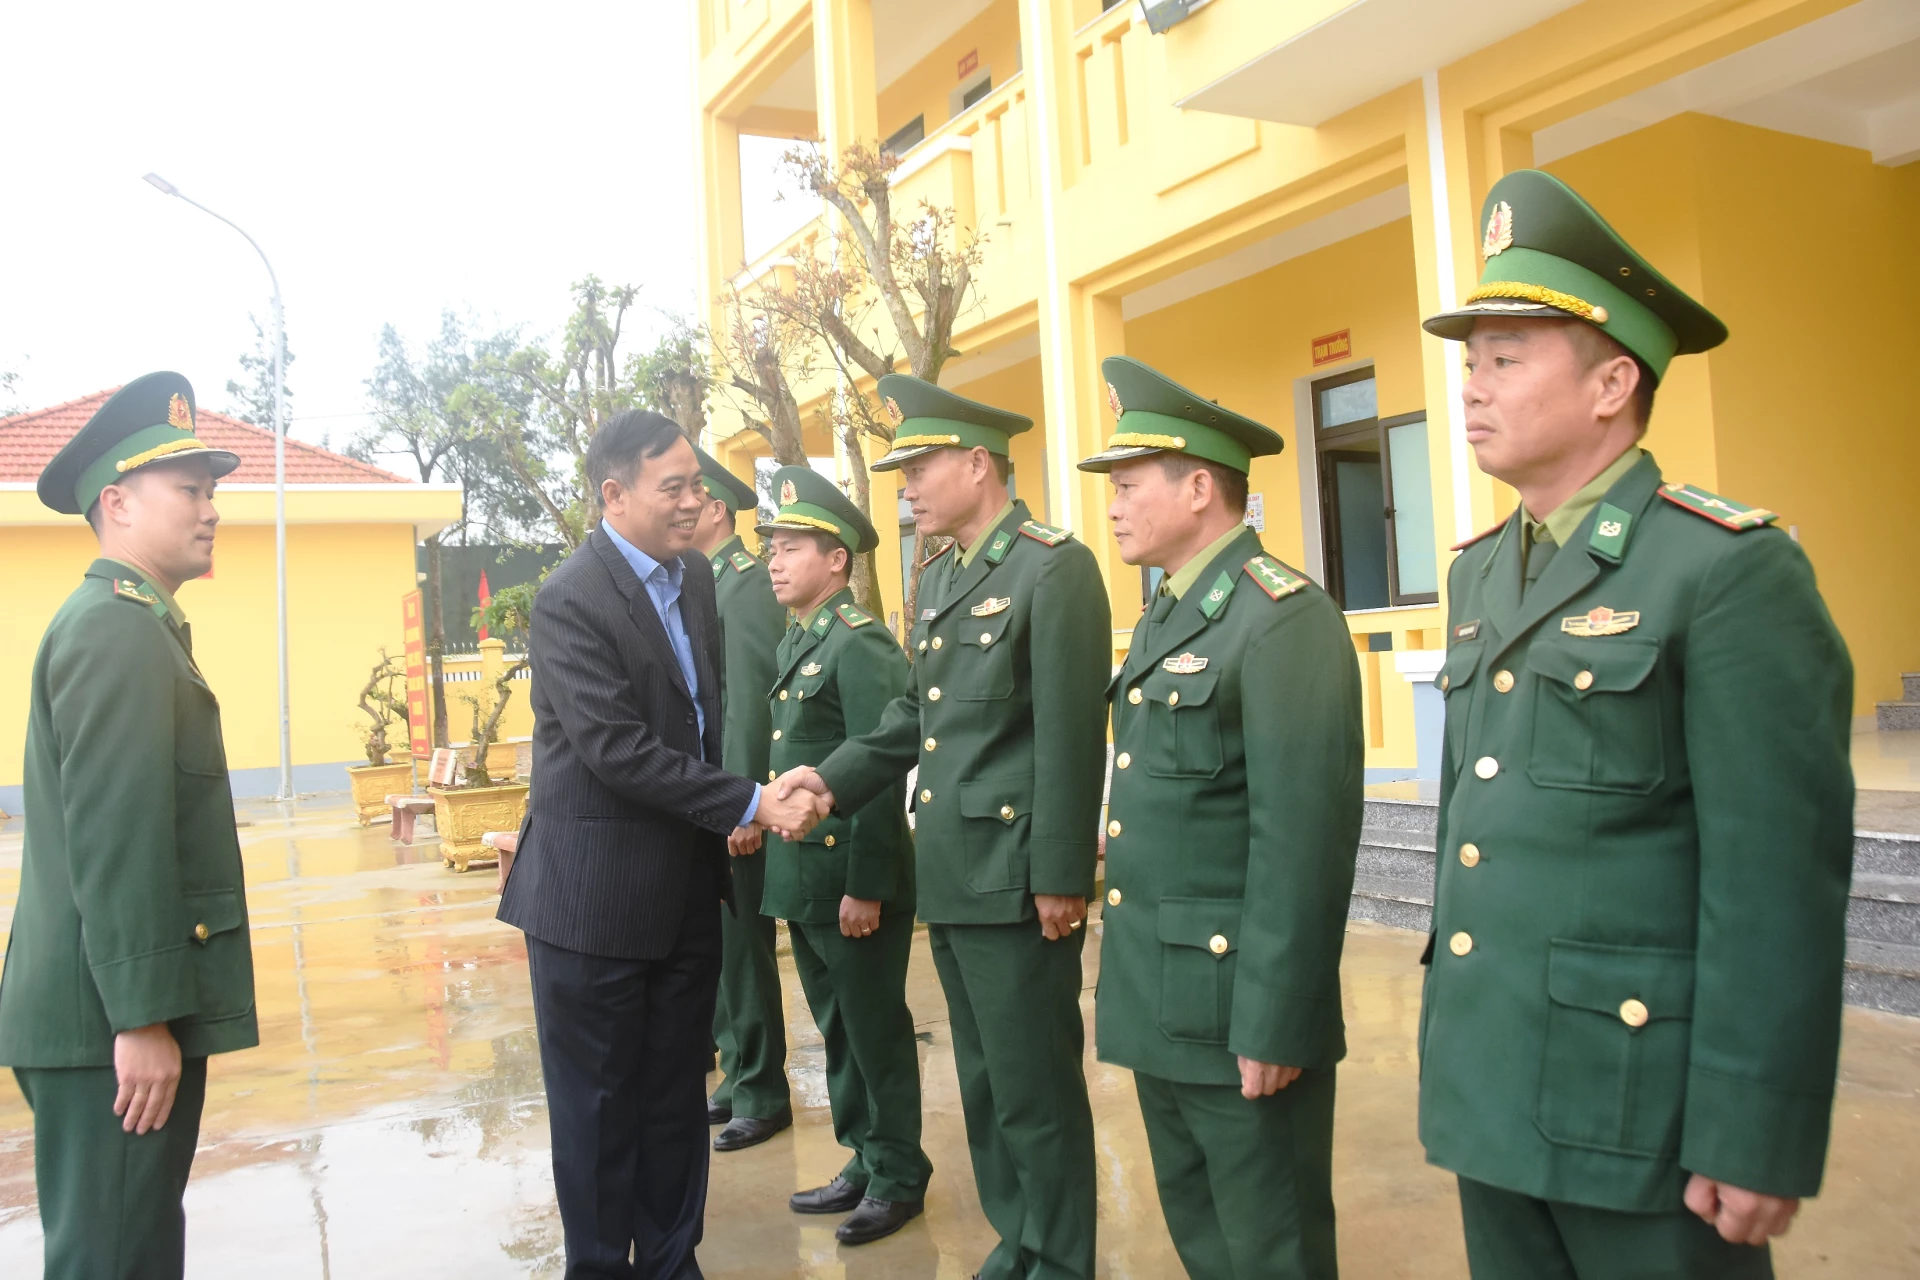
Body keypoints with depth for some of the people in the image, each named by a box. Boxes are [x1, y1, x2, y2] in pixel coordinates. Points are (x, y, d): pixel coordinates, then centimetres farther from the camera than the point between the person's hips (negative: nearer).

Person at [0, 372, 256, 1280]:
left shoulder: (123, 621, 16)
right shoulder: (120, 627, -15)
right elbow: (114, 836, -22)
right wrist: (143, 1017, -21)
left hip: (117, 1009, 10)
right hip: (116, 1019, -10)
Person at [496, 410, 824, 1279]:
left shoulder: (695, 575, 7)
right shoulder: (570, 601, -17)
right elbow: (617, 750, -23)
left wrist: (734, 811, 6)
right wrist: (748, 805, -23)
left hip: (687, 887, 7)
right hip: (597, 890, -7)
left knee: (677, 1093, 16)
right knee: (599, 1102, 8)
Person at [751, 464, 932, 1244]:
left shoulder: (861, 645, -15)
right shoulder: (795, 645, 12)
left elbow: (879, 775, -20)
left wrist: (866, 886, -21)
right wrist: (782, 869, 15)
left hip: (853, 880, -9)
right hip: (802, 878, 9)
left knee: (877, 1034, 6)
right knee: (838, 1030, 18)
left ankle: (899, 1178, 21)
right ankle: (864, 1162, 32)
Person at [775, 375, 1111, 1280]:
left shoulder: (1054, 567, -12)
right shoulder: (938, 577, 15)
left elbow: (1071, 737, -16)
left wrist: (1061, 881, -17)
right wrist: (834, 777, 2)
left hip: (1017, 882, -8)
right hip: (950, 880, 9)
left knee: (1035, 1090, 4)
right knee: (984, 1083, 19)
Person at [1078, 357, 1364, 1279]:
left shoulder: (1285, 617, -17)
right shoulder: (1163, 617, 13)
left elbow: (1305, 839, -21)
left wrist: (1273, 1024, -20)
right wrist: (1126, 983, 14)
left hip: (1236, 1006, -9)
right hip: (1159, 999, 9)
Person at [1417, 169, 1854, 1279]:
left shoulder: (1732, 570, -13)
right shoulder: (1480, 571, 10)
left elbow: (1782, 882, -16)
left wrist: (1755, 1144, -15)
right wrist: (1446, 1021, 15)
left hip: (1639, 1099, -7)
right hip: (1486, 1087, 7)